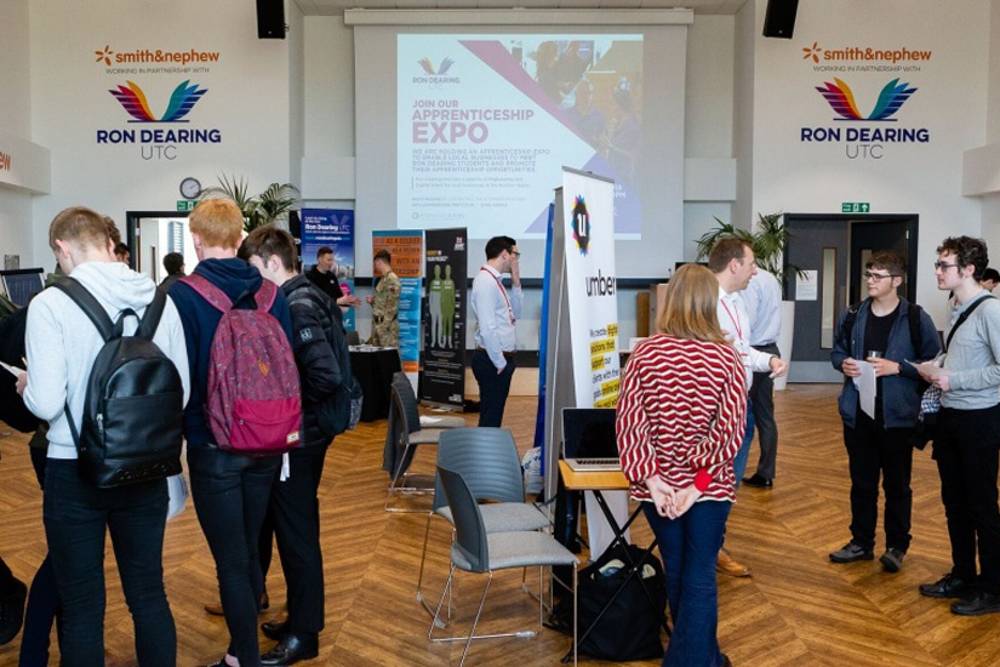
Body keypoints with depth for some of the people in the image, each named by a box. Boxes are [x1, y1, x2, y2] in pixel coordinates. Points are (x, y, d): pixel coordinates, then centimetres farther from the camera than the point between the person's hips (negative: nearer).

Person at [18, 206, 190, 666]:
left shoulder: (50, 303, -12)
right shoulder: (160, 300, -2)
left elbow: (46, 403, -16)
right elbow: (181, 391, 2)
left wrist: (27, 385, 5)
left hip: (76, 471, -3)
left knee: (82, 606, 11)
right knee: (149, 595, 16)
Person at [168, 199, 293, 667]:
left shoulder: (183, 294, -13)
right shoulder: (271, 293, 0)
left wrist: (187, 432, 1)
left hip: (214, 446, -5)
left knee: (231, 558, 5)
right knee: (249, 546, 20)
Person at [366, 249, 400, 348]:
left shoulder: (392, 279, -16)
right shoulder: (384, 278, 13)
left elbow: (392, 306, -20)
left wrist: (384, 326, -21)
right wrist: (373, 300, 5)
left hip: (387, 325, -10)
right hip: (378, 323, 10)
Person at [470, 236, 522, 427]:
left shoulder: (495, 281, 13)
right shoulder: (485, 281, -17)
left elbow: (515, 314, 22)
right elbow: (487, 328, -23)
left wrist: (516, 284, 10)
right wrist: (500, 363, -18)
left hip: (501, 358, 9)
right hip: (492, 361, -9)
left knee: (494, 415, 15)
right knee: (490, 417, -3)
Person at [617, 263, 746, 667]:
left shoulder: (645, 353, -8)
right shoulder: (726, 357, -9)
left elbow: (628, 422, -13)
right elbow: (730, 431, -15)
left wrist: (651, 478, -13)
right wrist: (699, 483, -14)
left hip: (658, 485, 2)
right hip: (709, 486, -2)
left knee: (676, 573, 19)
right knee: (700, 578, 7)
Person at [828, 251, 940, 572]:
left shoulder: (916, 318, -7)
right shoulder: (853, 316, 6)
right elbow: (837, 351, 17)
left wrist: (897, 367, -19)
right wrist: (843, 363, -5)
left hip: (898, 415, -4)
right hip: (858, 413, 4)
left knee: (897, 484, 8)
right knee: (862, 482, 14)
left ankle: (897, 546, 22)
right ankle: (861, 542, 26)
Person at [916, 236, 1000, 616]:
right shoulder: (959, 311, 9)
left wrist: (953, 380, -19)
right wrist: (934, 372, 2)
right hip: (950, 416, 8)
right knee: (955, 502, 16)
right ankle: (962, 576, 29)